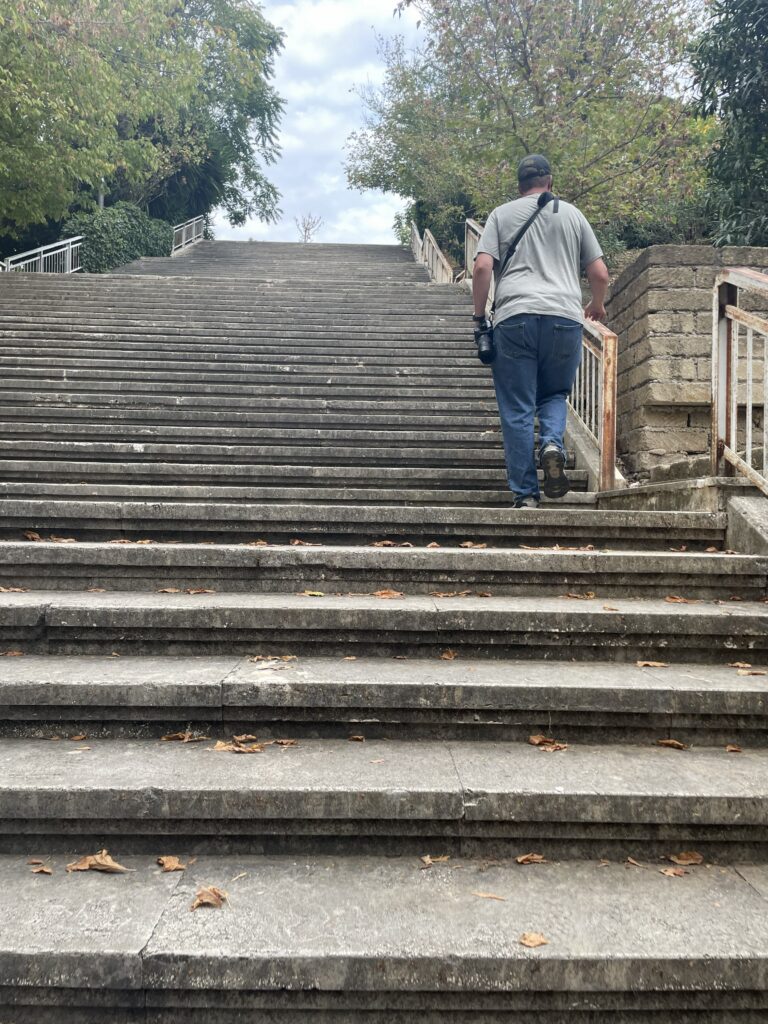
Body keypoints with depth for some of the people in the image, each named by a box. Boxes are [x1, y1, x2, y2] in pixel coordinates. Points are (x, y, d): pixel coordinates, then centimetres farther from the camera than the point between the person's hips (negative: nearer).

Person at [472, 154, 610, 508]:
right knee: (554, 394, 19)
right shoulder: (572, 214, 19)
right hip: (565, 318, 1)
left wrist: (479, 317, 10)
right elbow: (600, 274, 15)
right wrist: (597, 306, 34)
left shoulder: (502, 214, 15)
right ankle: (552, 445, -11)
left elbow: (482, 268, 1)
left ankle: (525, 494, 2)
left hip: (515, 317, -1)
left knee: (517, 410, 3)